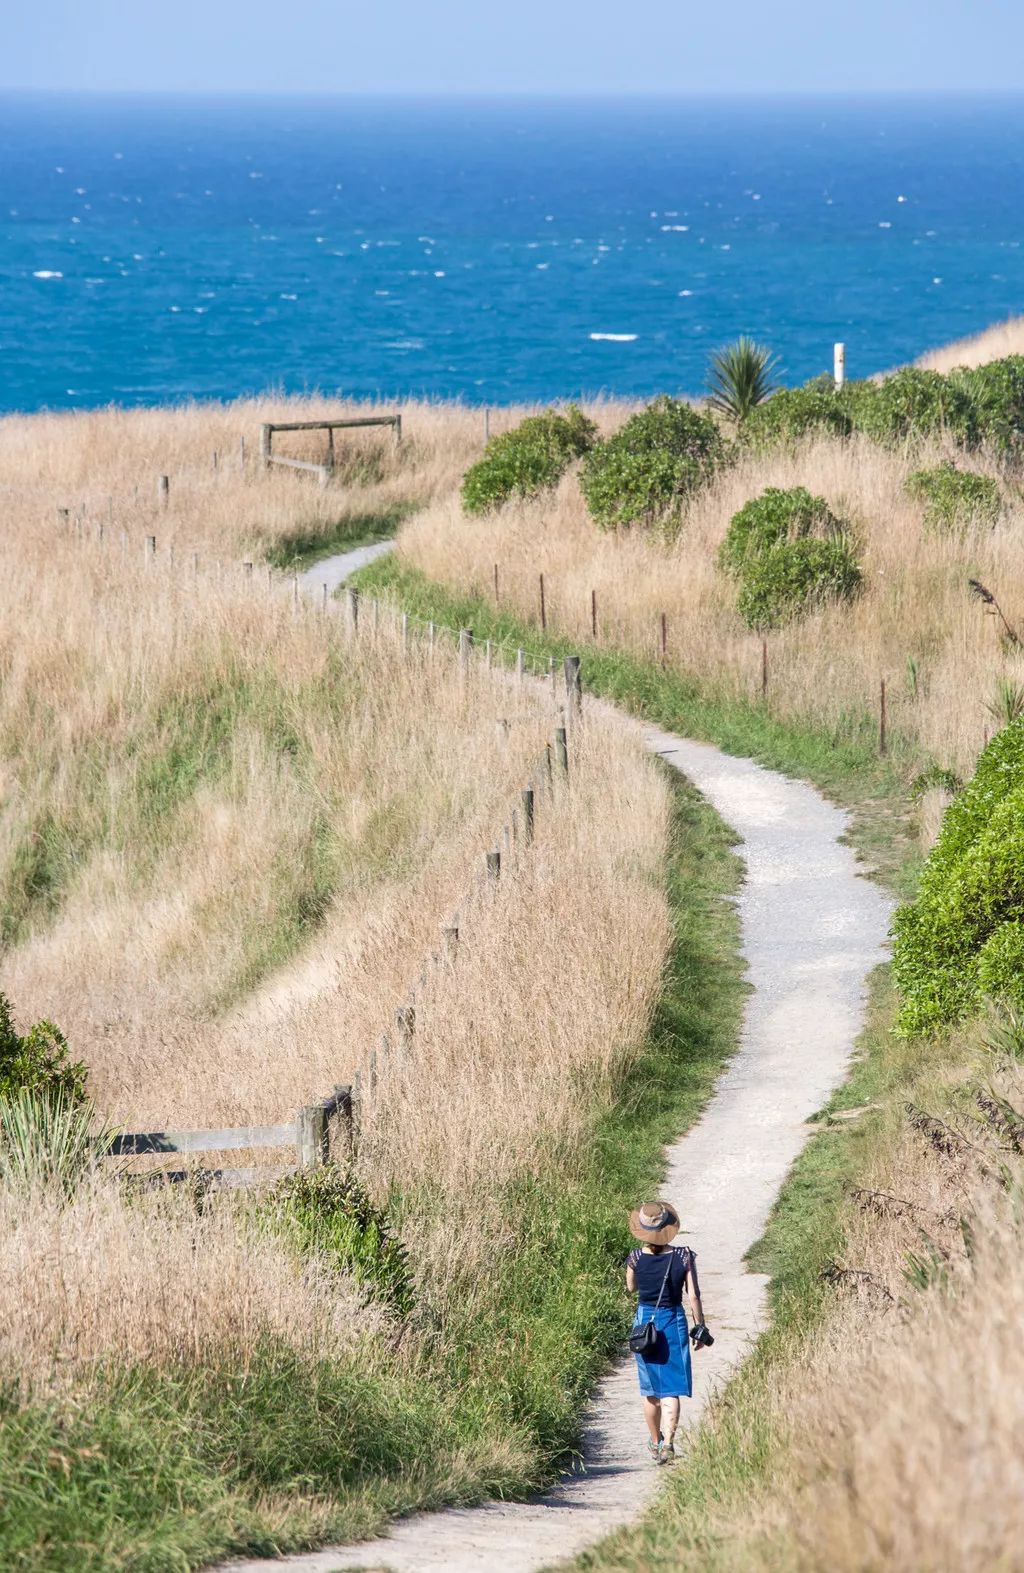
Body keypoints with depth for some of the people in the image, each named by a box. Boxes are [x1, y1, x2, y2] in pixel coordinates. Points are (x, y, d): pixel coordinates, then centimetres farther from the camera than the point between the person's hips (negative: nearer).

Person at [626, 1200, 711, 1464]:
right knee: (671, 1389, 0)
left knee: (650, 1389, 16)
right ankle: (667, 1443, -14)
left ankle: (655, 1442, 29)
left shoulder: (636, 1259, -10)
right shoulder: (684, 1256, -12)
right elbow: (693, 1296, -7)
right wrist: (700, 1328, 4)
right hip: (674, 1321, -1)